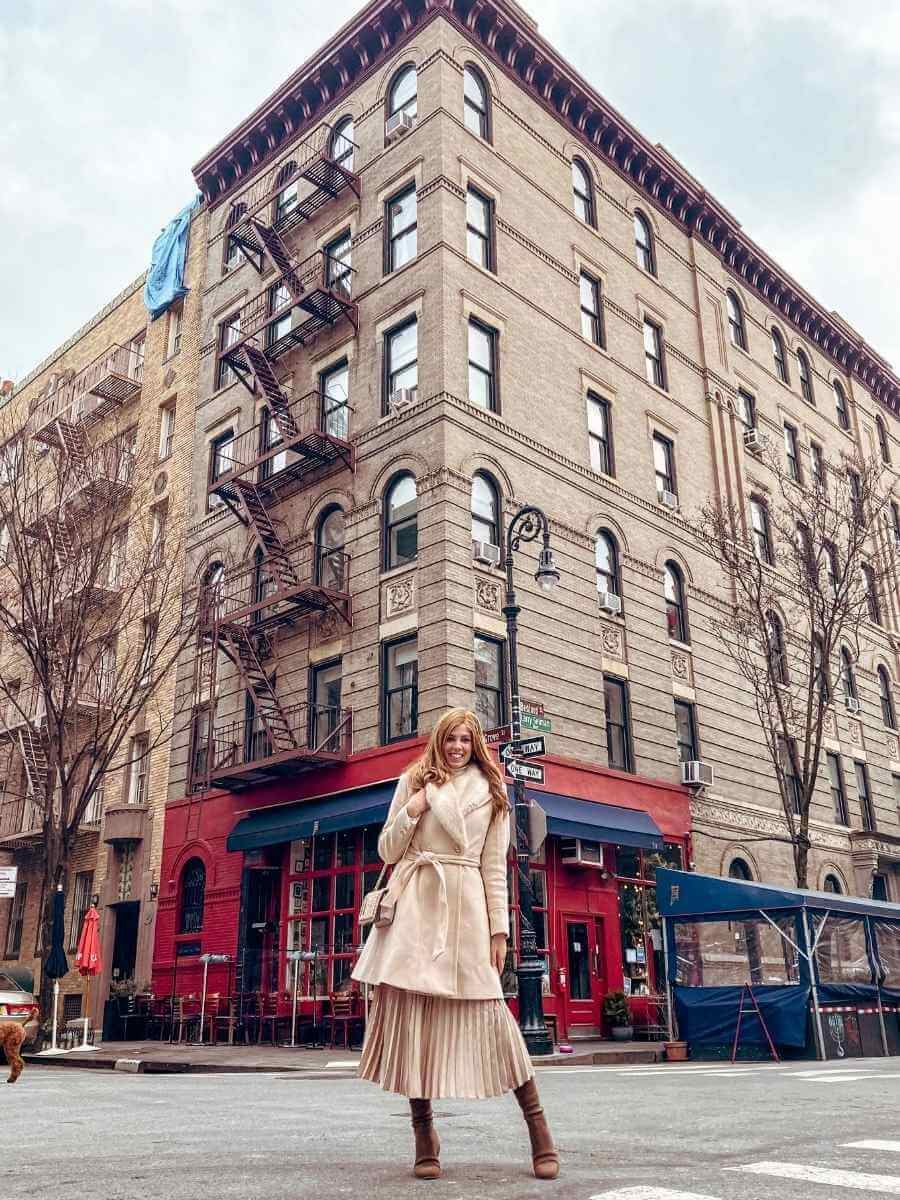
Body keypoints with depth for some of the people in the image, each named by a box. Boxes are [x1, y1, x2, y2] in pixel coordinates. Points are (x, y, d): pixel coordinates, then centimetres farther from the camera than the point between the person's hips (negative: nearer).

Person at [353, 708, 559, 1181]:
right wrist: (412, 809, -4)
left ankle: (538, 1127, 2)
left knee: (488, 1013, -7)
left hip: (465, 907, -1)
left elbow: (495, 866, 9)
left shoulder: (491, 792, 12)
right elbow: (387, 850, 12)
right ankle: (424, 1136, 6)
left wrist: (499, 928, 1)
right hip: (414, 906, 1)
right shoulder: (414, 781, 13)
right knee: (408, 1011, -5)